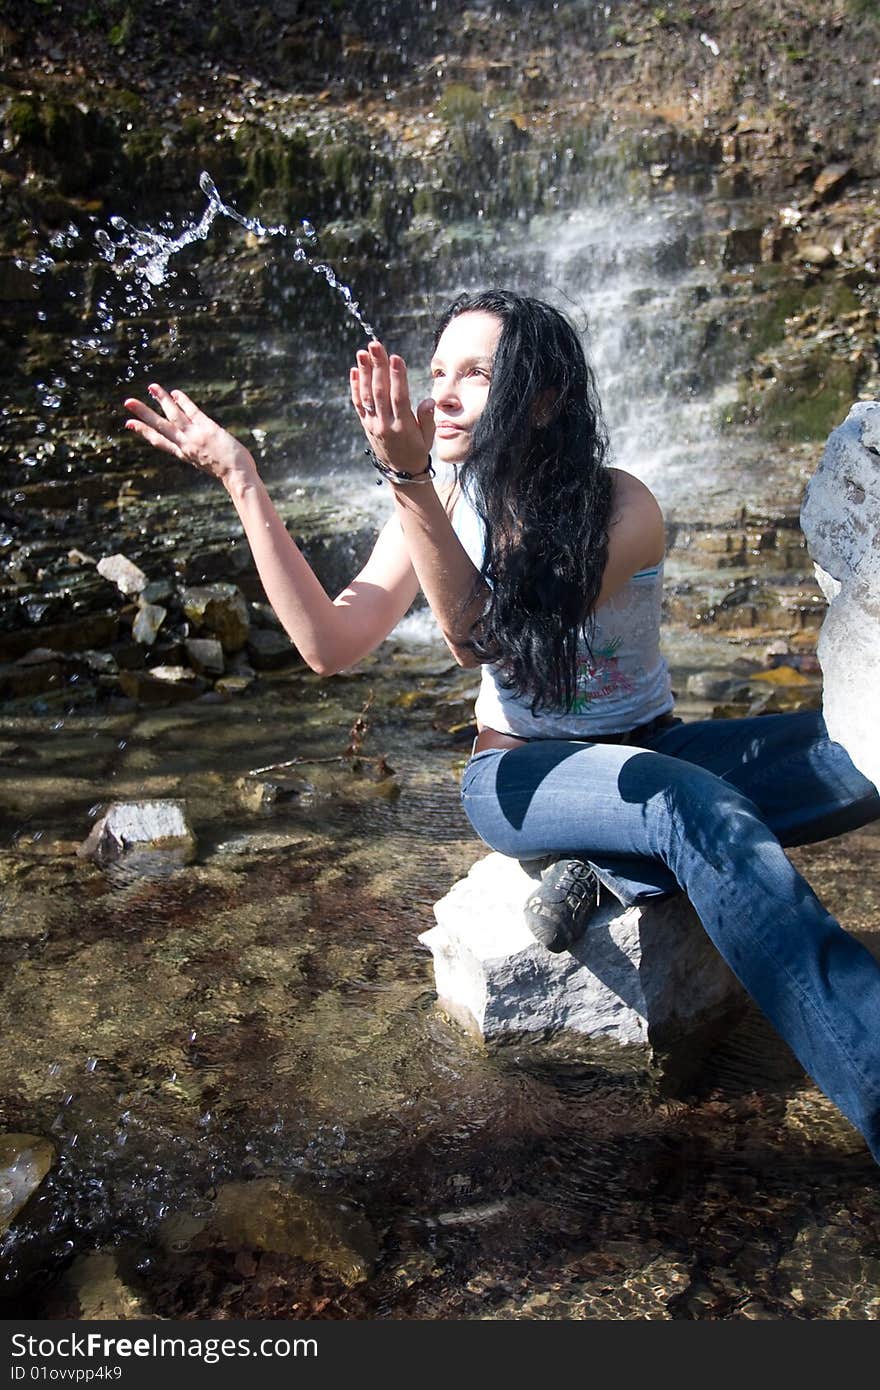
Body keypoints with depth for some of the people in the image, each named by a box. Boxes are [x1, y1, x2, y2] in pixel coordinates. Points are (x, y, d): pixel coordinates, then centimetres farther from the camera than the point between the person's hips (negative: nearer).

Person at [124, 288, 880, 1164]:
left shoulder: (622, 509, -12)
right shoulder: (443, 501, -2)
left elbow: (487, 639, -25)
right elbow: (329, 645, -14)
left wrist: (409, 482, -36)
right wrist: (242, 482, -15)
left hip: (650, 758, 2)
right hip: (520, 776, -1)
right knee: (697, 808, -35)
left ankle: (607, 865, -20)